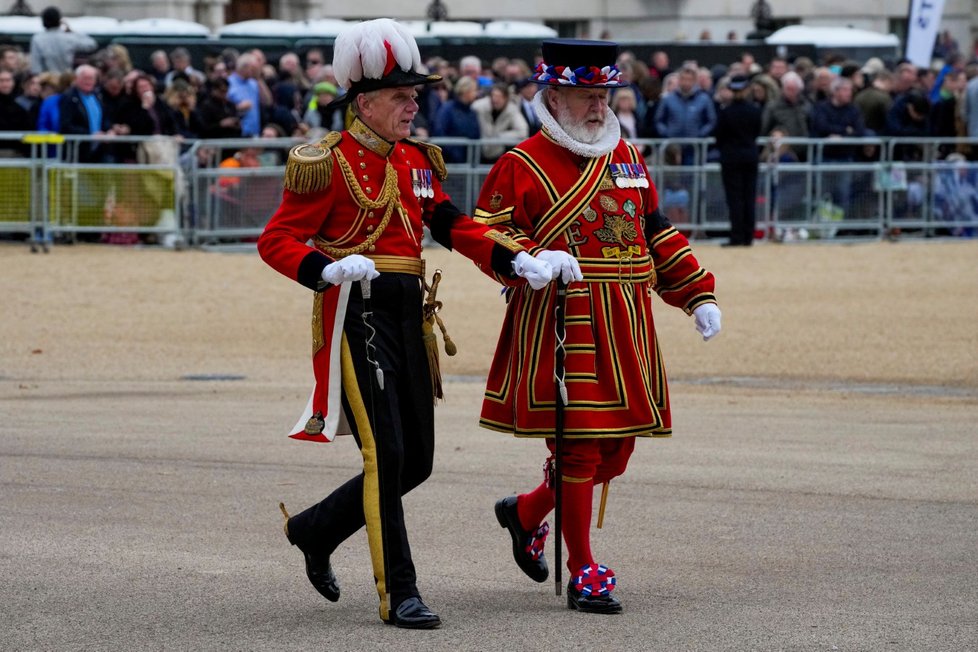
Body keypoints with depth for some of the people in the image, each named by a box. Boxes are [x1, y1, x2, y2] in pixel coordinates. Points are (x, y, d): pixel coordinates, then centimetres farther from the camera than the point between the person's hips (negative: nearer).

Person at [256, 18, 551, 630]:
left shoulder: (417, 160, 13)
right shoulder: (330, 164, -8)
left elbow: (454, 224, 10)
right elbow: (275, 241, -9)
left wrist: (517, 260, -6)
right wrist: (328, 270, -27)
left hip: (407, 315, 8)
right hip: (357, 313, -8)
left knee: (416, 460, 9)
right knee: (386, 455, -11)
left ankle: (316, 529, 30)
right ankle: (399, 595, -5)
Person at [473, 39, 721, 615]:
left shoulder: (628, 157, 16)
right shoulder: (522, 166, -3)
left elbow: (657, 233, 22)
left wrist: (699, 295, 15)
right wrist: (535, 258, -25)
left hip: (624, 328, 7)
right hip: (560, 324, -7)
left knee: (617, 446, 8)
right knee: (578, 443, -6)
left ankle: (526, 511, 33)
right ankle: (584, 574, 4)